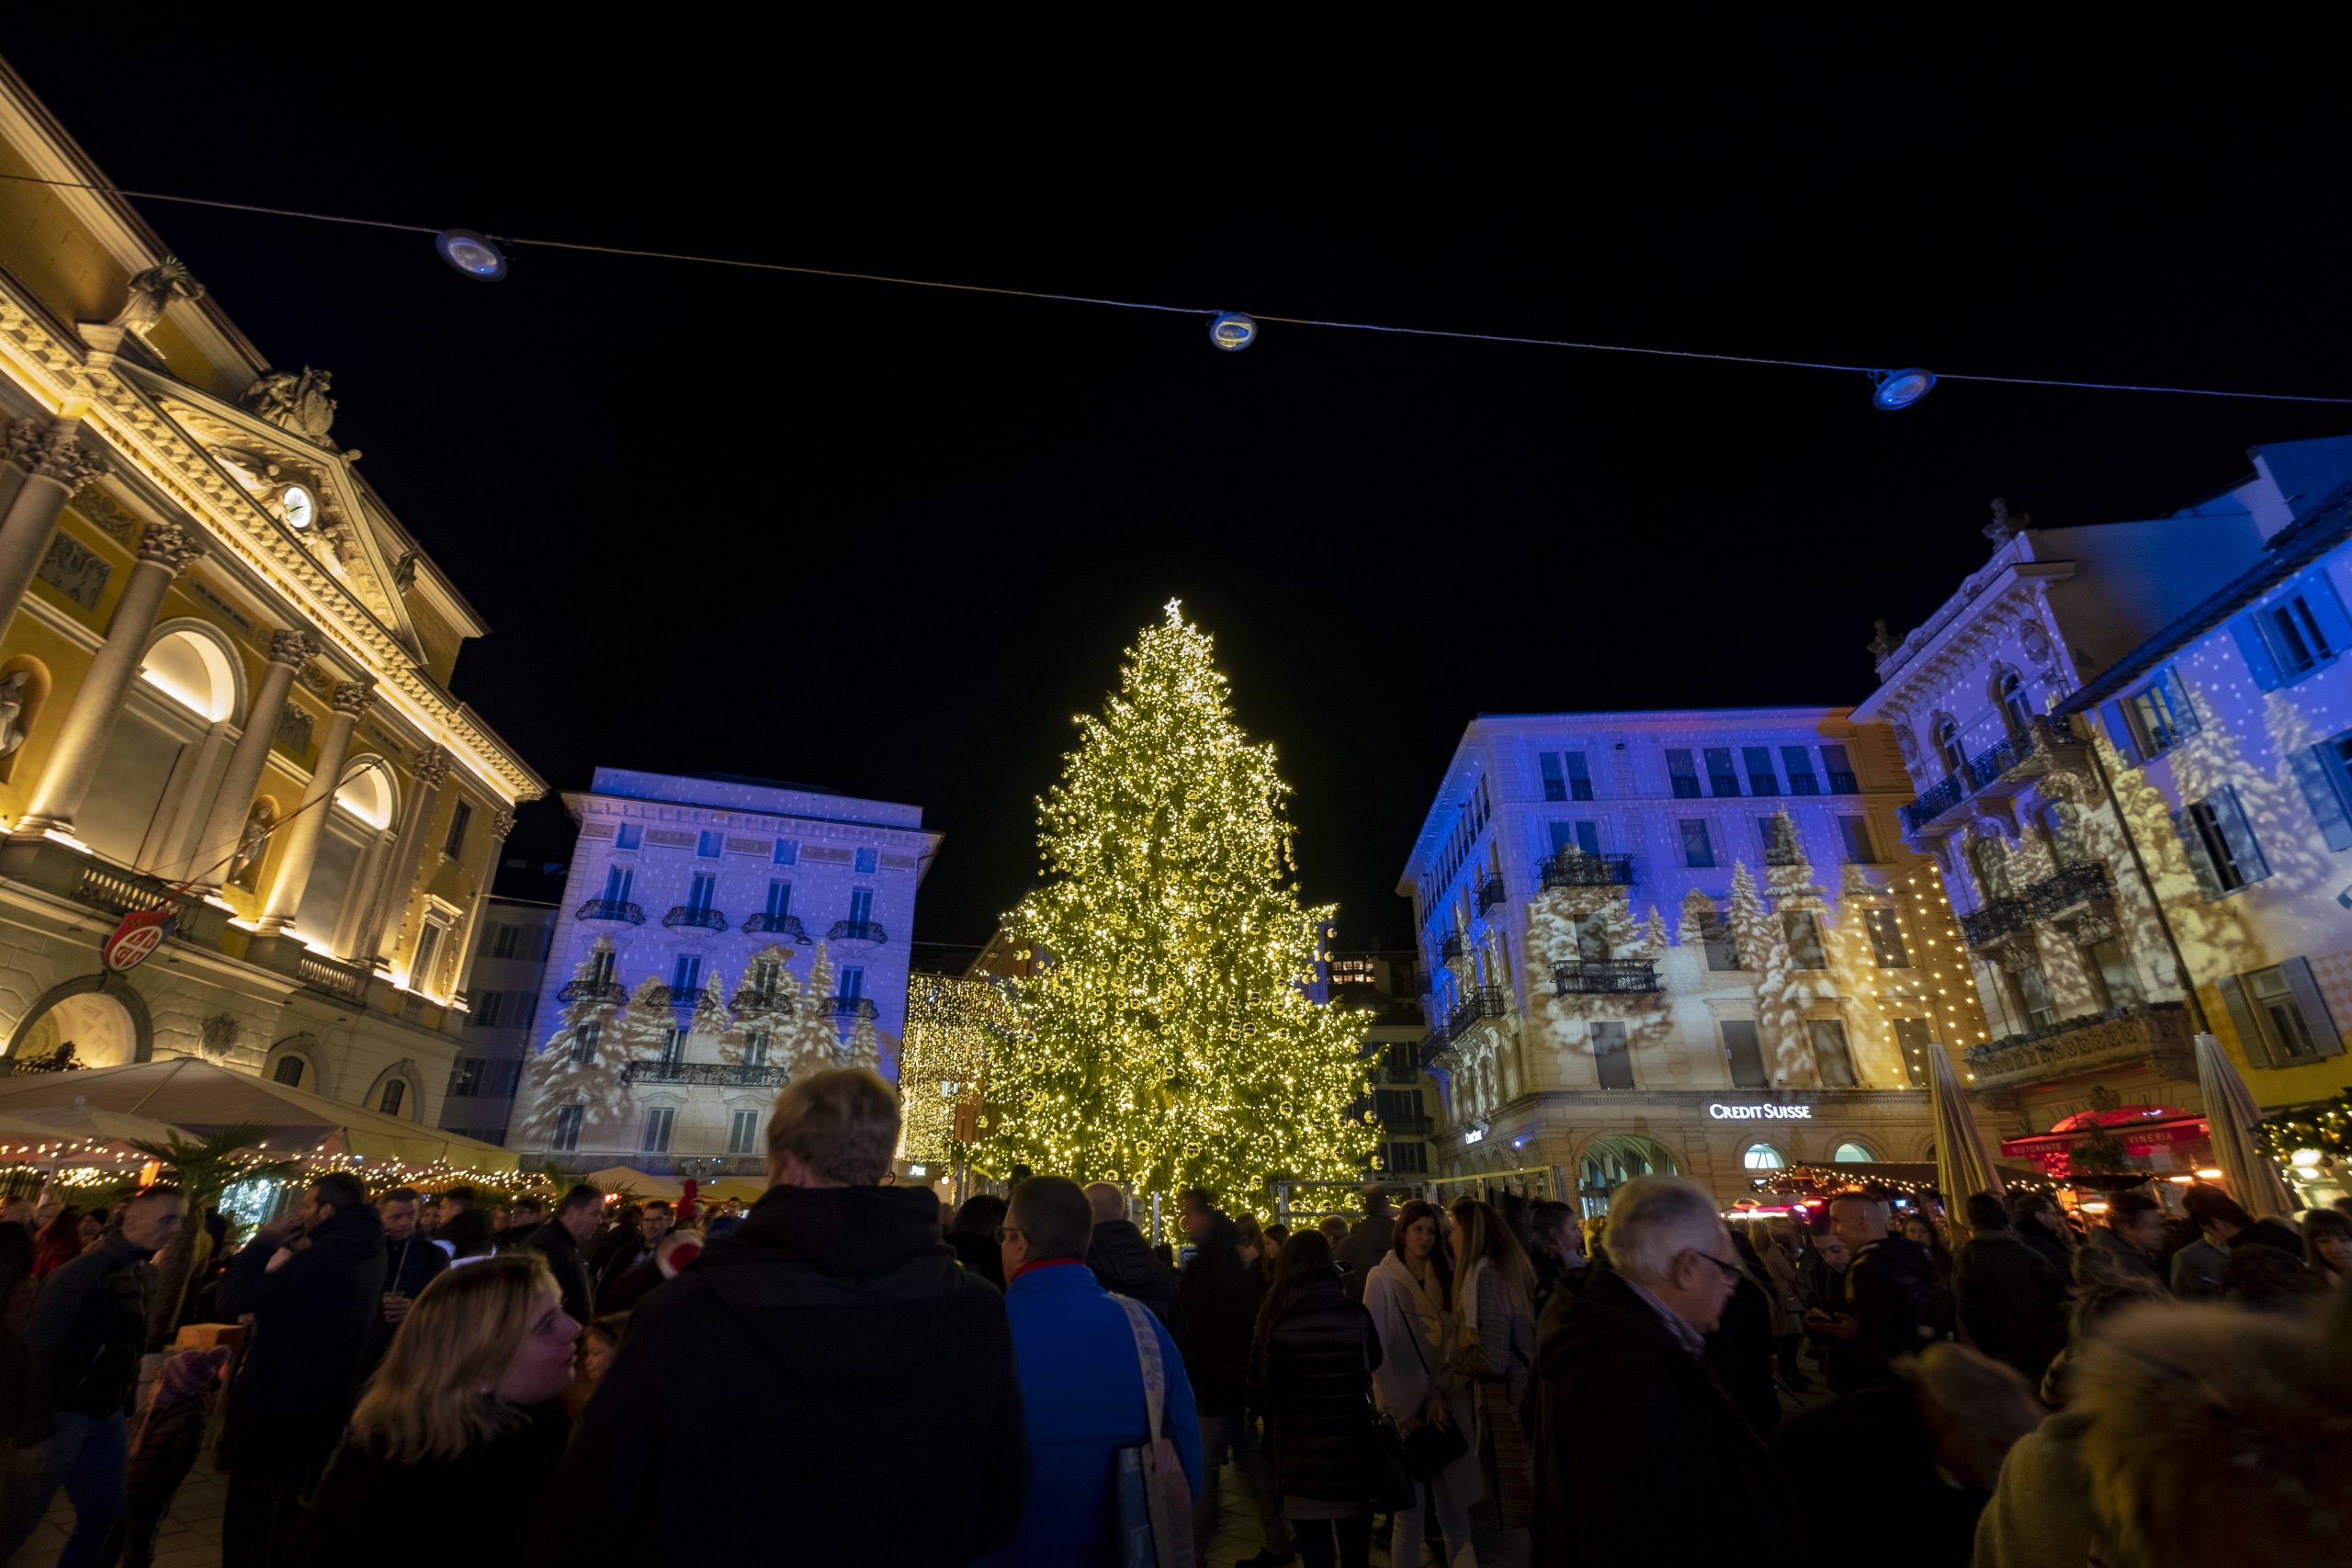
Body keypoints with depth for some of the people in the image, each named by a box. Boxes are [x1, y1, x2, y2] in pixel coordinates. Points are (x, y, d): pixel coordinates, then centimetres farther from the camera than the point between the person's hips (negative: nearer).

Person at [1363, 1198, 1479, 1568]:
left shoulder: (1444, 1278, 7)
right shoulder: (1382, 1281, -8)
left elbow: (1452, 1343, 3)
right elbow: (1377, 1352, -9)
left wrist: (1439, 1394, -8)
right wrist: (1405, 1411, -12)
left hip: (1448, 1403, 4)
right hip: (1405, 1408, -4)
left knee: (1455, 1507, 7)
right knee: (1410, 1512, 2)